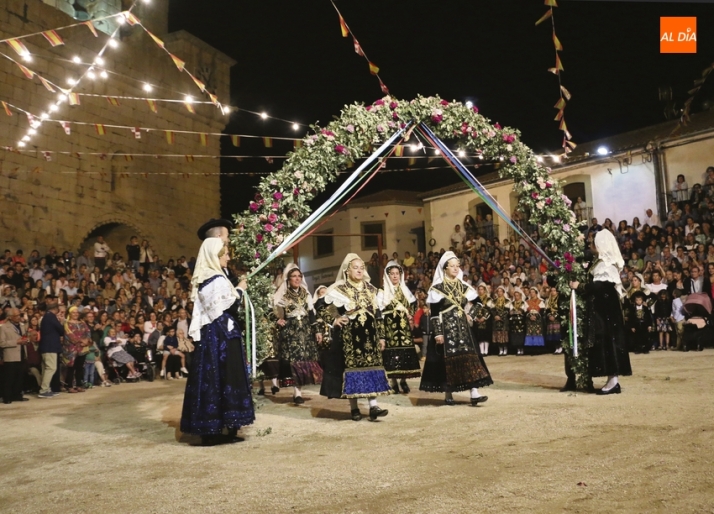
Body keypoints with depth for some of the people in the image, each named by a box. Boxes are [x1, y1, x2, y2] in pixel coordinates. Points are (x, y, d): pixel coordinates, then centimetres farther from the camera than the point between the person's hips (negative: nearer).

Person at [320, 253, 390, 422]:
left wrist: (381, 336, 8)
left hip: (369, 335, 4)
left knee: (371, 367, -2)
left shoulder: (370, 288, 11)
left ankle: (373, 405, -2)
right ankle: (354, 407, 9)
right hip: (349, 336, -4)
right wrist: (334, 320, -12)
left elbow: (377, 313, 11)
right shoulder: (339, 290, -3)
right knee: (351, 368, 0)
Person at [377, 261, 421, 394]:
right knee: (393, 352, -7)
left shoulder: (405, 290, 14)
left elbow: (413, 305, 19)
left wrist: (410, 316, 3)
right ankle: (394, 382, 1)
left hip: (404, 326, 4)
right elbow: (379, 309, -7)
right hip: (390, 327, -4)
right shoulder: (383, 291, -1)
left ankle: (403, 380, 10)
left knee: (406, 352, 0)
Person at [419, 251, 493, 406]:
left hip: (462, 328, 5)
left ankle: (474, 394, -6)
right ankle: (448, 395, 10)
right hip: (446, 329, -5)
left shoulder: (464, 286, 10)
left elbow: (471, 305, 21)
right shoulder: (437, 288, -6)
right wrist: (438, 333, -13)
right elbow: (434, 313, -8)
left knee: (469, 358, -4)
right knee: (447, 361, -2)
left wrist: (470, 315, 1)